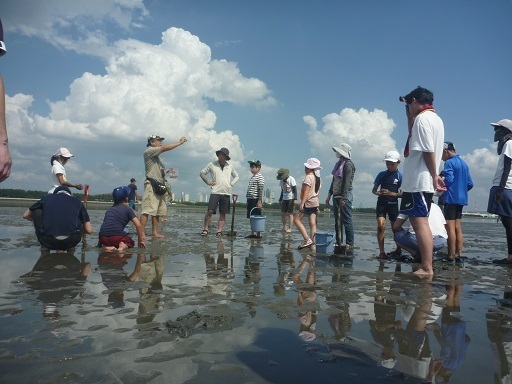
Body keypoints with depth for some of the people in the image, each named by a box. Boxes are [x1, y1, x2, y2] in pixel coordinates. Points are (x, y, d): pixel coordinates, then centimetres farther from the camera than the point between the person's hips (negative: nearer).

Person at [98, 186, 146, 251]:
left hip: (103, 238, 3)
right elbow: (138, 225, -3)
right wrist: (141, 241, 5)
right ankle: (123, 246, -9)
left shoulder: (109, 209, 23)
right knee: (130, 242, 25)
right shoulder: (128, 209, 8)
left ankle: (108, 247, 0)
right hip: (117, 236, -3)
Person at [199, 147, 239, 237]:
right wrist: (208, 182, 2)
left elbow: (236, 176, 24)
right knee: (210, 211, -12)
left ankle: (219, 231, 7)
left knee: (223, 213, 2)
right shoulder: (212, 164, 4)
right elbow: (202, 173, 11)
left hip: (226, 193, 3)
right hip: (215, 192, -2)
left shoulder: (230, 166, 10)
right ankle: (205, 229, -1)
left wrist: (231, 184, 9)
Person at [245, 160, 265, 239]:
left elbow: (261, 190, -15)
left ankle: (258, 234, -1)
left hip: (256, 200, -9)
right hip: (250, 199, 9)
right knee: (251, 217, 9)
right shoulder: (253, 177, 17)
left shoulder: (260, 177, -9)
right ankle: (253, 233, 15)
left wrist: (259, 201, -20)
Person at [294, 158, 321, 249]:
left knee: (296, 220, -4)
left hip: (308, 202, -9)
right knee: (312, 223, 5)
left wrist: (302, 203, -22)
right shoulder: (317, 178, 14)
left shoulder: (308, 177, -11)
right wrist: (317, 206, 21)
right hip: (315, 202, 9)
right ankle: (312, 241, 4)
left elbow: (306, 191, -19)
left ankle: (307, 239, -13)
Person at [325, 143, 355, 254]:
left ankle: (350, 243, 0)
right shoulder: (339, 163, 18)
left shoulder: (348, 164, -9)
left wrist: (343, 198, -21)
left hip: (345, 195, -9)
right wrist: (329, 195, 20)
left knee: (346, 220, -5)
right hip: (336, 195, 9)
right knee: (337, 221, 10)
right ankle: (339, 243, 16)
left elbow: (347, 182, -16)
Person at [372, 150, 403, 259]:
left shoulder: (400, 176, -2)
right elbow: (374, 189, 7)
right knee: (381, 225, -15)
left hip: (393, 204, 0)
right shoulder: (382, 174, 3)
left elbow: (402, 194, -5)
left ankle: (398, 250, 30)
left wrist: (391, 193, -21)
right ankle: (381, 252, -10)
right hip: (381, 203, 0)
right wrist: (377, 192, -16)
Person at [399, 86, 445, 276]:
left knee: (420, 223, -10)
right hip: (424, 181, 10)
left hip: (418, 181, -10)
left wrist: (434, 175, -13)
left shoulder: (422, 118, -11)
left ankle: (426, 268, -8)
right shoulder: (436, 118, 20)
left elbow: (428, 150, -18)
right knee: (421, 222, 14)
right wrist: (410, 117, 24)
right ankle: (426, 265, 19)